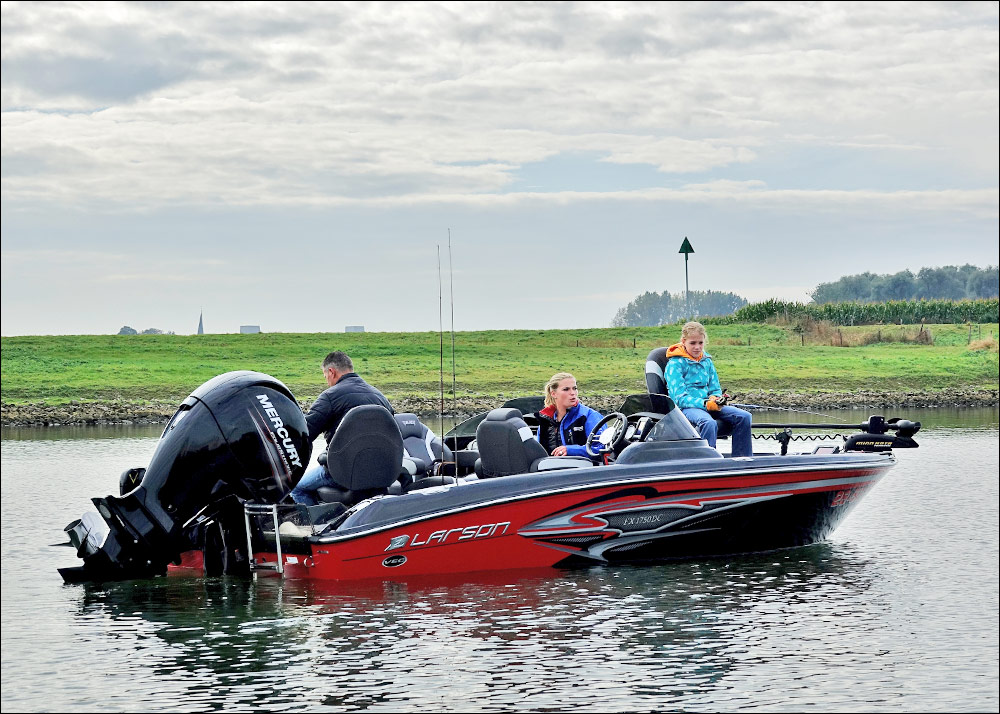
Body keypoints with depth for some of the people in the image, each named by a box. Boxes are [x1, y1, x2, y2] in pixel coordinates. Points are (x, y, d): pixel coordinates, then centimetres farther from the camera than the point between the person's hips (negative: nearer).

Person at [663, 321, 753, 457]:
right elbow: (680, 398, -12)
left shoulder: (707, 361, 15)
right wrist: (706, 404, -23)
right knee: (709, 423, -39)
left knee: (744, 417, -14)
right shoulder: (675, 364, -5)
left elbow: (715, 389, 18)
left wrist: (715, 399, -8)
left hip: (708, 404, 7)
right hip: (686, 408, -7)